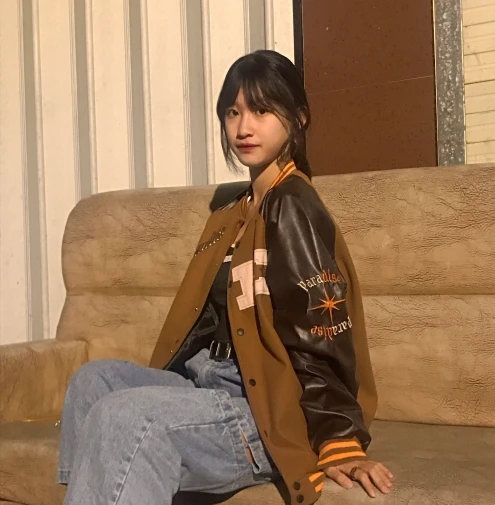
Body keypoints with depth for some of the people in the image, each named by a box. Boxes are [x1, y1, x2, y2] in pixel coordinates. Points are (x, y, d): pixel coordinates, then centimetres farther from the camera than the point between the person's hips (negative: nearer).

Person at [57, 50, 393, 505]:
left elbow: (321, 337, -18)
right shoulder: (238, 212, 19)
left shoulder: (293, 208, -10)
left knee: (122, 417, -26)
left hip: (267, 413, -9)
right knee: (94, 380, -2)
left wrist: (339, 442, -23)